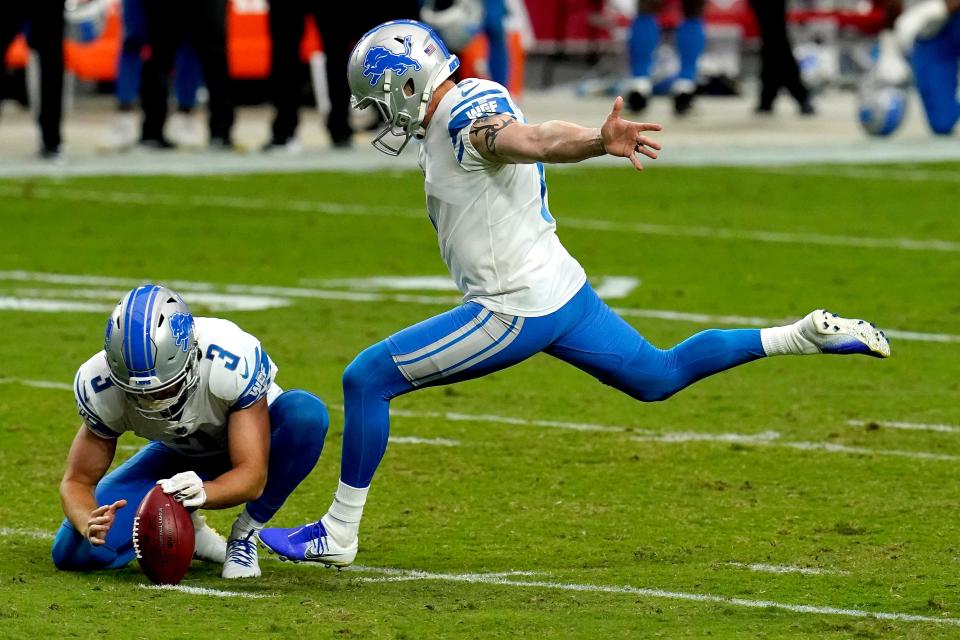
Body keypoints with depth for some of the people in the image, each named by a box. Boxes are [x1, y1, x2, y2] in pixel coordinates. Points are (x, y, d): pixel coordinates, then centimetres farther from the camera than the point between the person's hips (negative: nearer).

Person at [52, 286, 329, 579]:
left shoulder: (233, 362, -38)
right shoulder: (100, 387, -29)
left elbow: (253, 477, -37)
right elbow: (78, 481, -18)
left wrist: (202, 492, -58)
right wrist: (89, 523, -41)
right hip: (178, 454, 2)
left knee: (306, 413, -38)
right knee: (74, 552, -19)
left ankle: (245, 534, -16)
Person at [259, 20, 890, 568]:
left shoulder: (469, 118, -21)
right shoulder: (458, 116, 9)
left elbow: (537, 139, -40)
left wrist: (601, 141, -58)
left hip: (517, 311, -10)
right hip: (563, 289, 10)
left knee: (367, 379, -6)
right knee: (656, 377, 23)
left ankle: (338, 534, 2)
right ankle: (807, 336, 18)